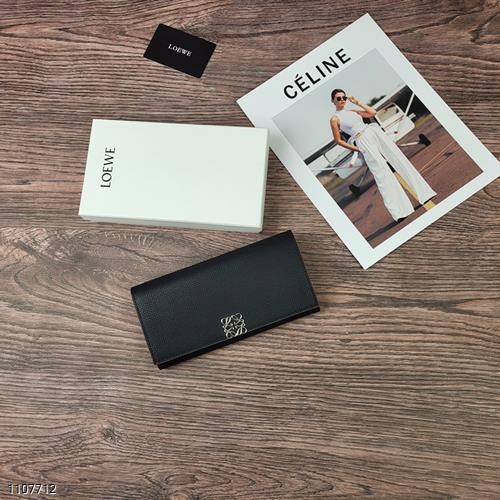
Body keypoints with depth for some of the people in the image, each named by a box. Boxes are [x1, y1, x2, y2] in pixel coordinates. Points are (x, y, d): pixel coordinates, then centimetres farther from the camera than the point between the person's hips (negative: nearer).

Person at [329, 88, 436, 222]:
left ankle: (424, 191, 3)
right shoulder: (334, 119, 2)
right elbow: (338, 140, 1)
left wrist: (357, 102, 13)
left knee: (399, 157, -1)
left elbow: (372, 112, 18)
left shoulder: (352, 111, 19)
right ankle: (400, 211, -20)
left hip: (375, 131, 6)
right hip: (363, 141, -6)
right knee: (381, 171, -16)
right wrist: (357, 149, -1)